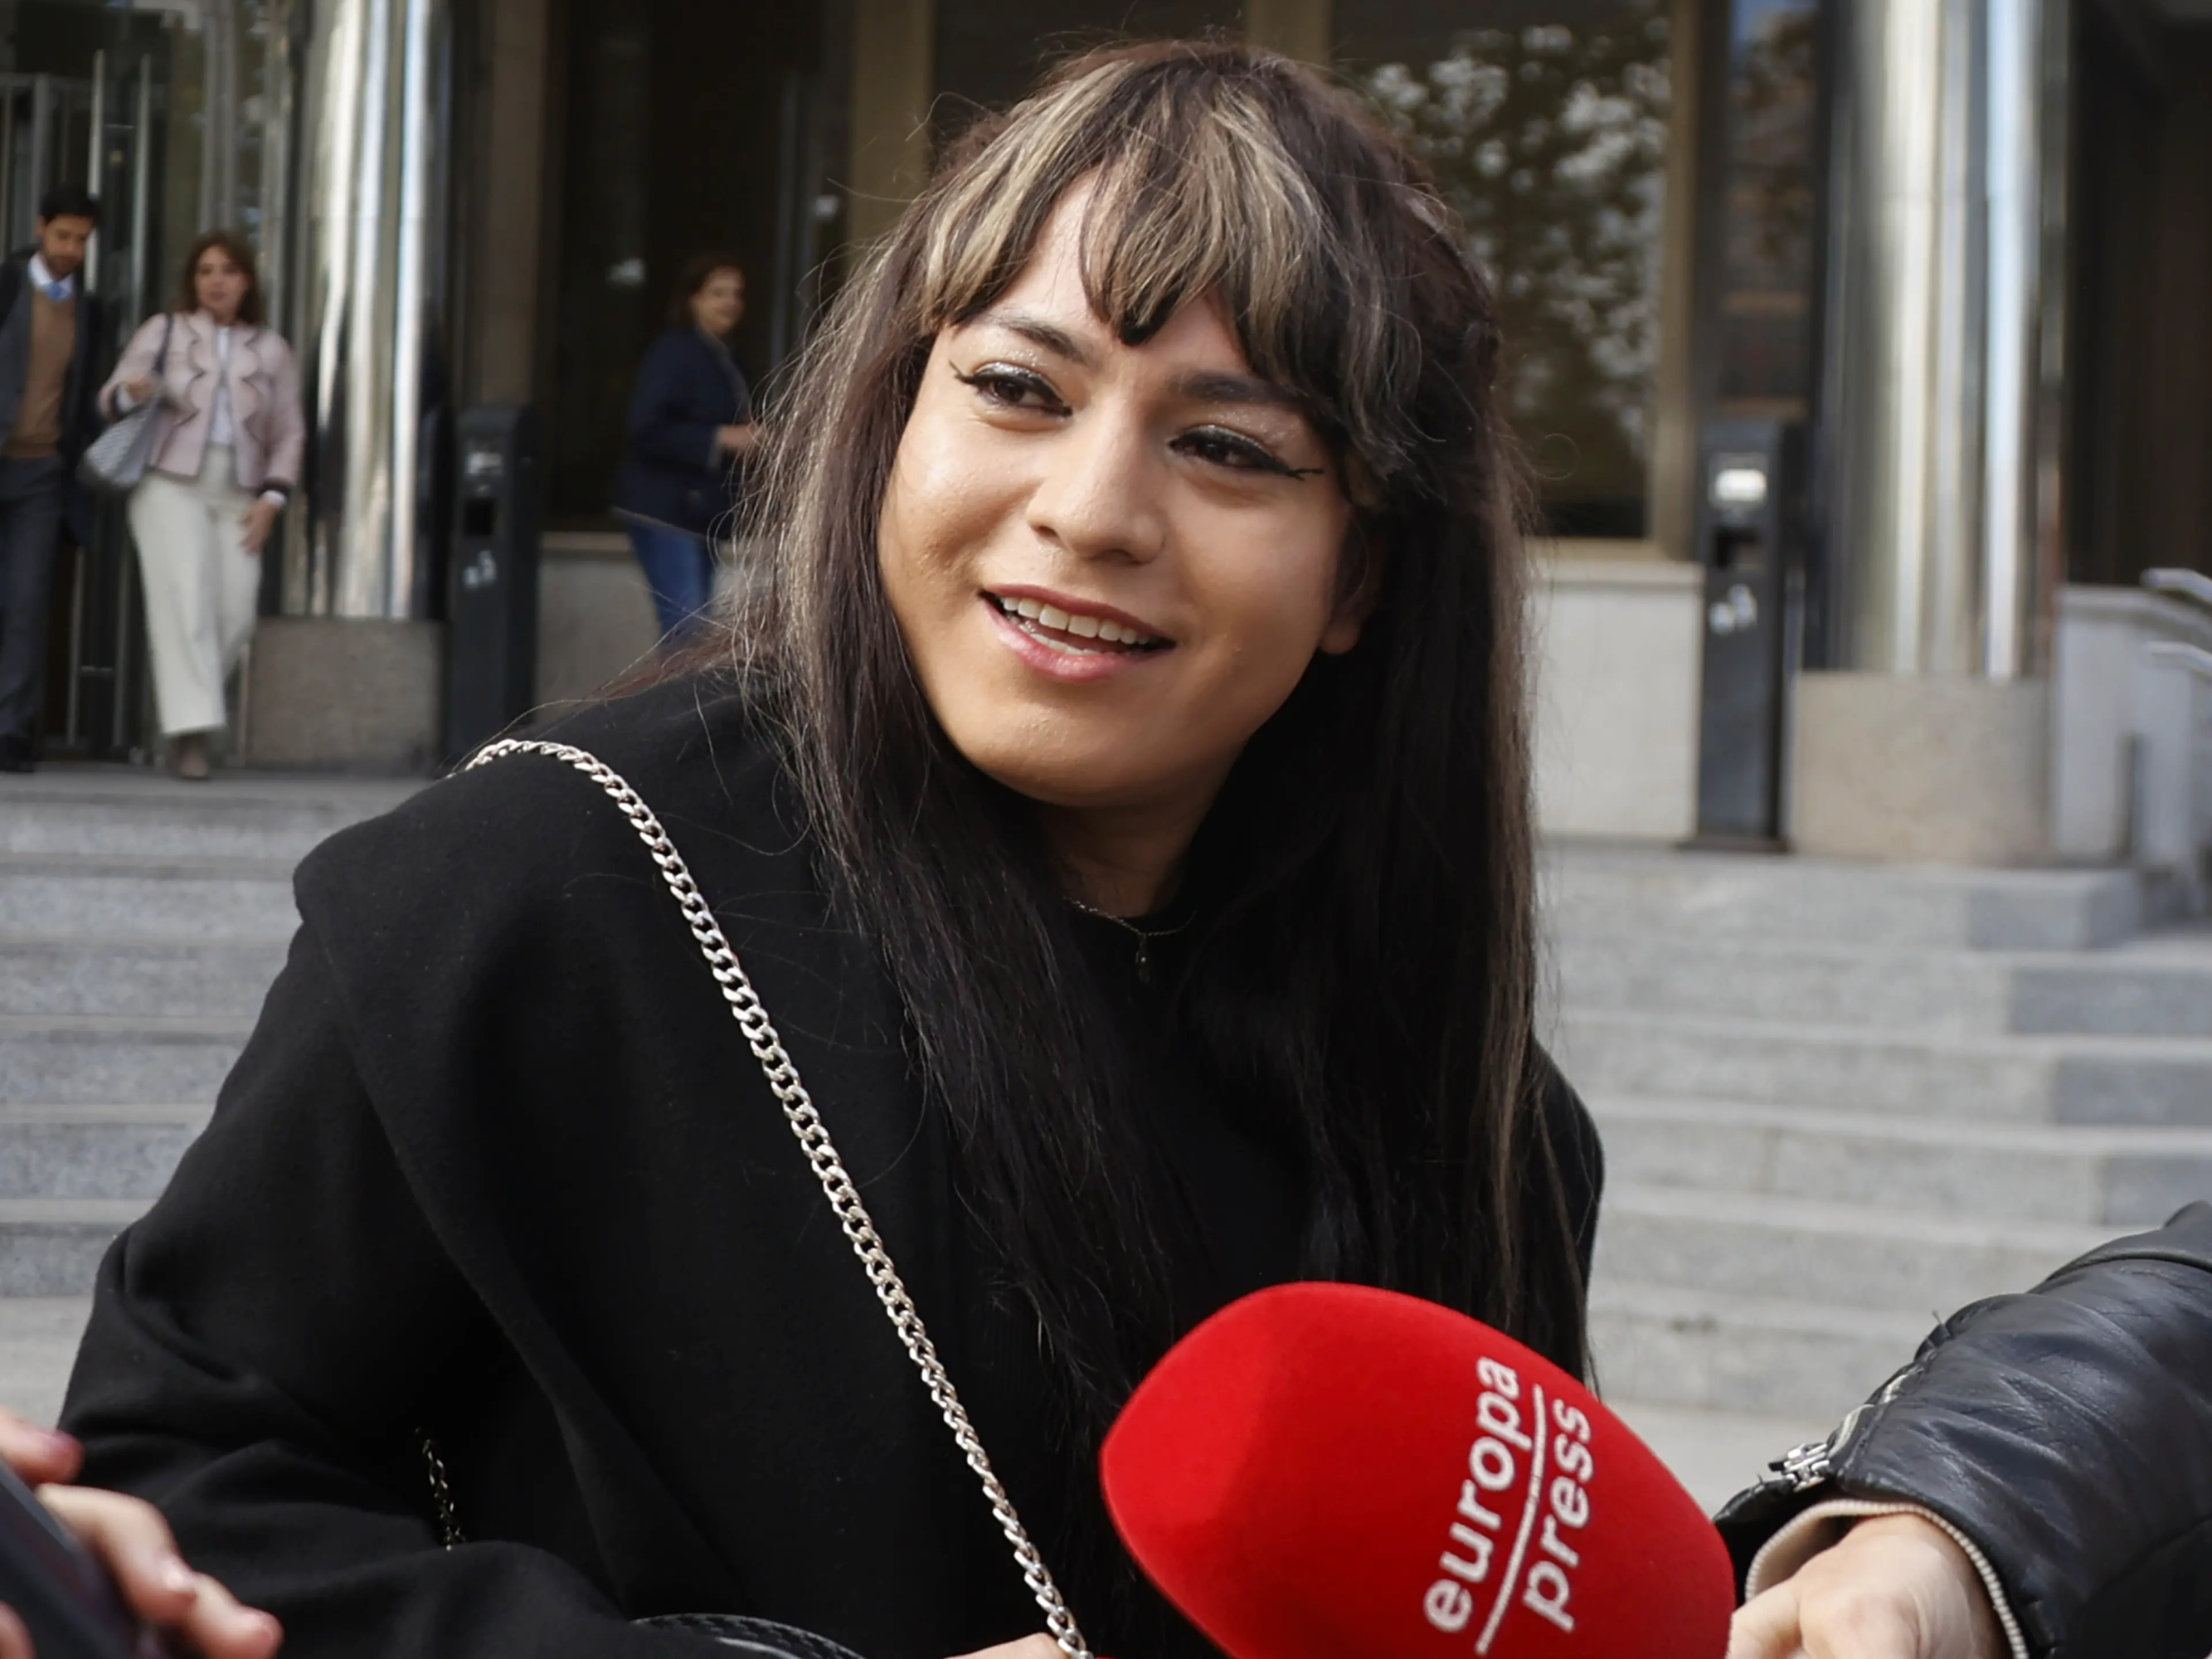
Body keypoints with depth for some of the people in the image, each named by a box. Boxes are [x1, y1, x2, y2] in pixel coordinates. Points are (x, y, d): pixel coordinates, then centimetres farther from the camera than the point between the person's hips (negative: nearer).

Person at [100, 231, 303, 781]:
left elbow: (289, 432, 14)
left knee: (236, 612, -9)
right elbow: (110, 397, 4)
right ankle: (190, 727, -18)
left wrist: (272, 498, 1)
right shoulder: (163, 331, 10)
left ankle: (175, 694, 14)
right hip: (171, 481, -2)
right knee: (186, 596, -16)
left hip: (238, 492, 3)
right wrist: (131, 394, -20)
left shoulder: (270, 348, 15)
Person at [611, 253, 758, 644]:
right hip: (664, 509, -10)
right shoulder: (673, 353, -12)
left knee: (694, 628, 12)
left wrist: (748, 440, 7)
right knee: (686, 628, -15)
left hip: (699, 510, 10)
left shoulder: (722, 359, 17)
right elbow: (648, 431, -21)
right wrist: (721, 439, -22)